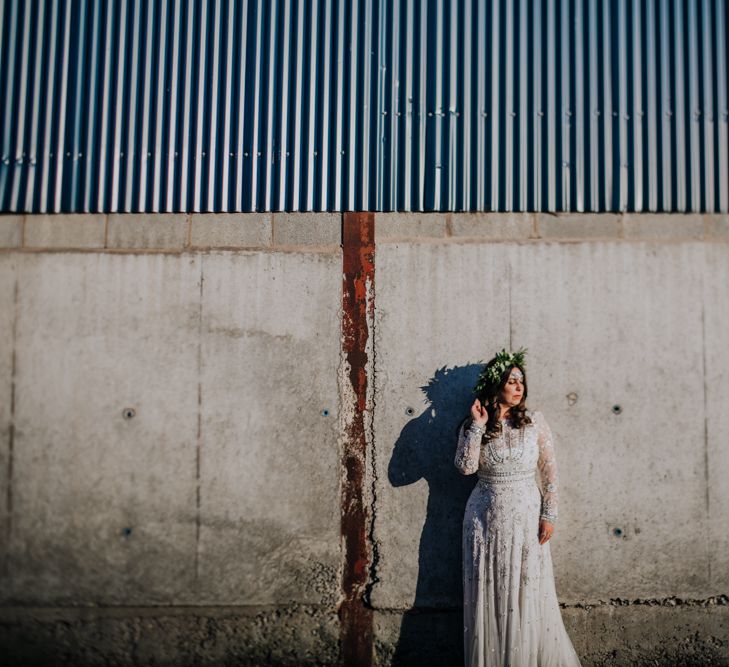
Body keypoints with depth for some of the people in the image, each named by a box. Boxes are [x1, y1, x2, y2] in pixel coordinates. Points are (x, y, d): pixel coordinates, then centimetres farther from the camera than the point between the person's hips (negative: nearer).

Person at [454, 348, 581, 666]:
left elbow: (549, 472, 0)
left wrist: (549, 515, -4)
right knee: (489, 592, 7)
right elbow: (465, 466, -15)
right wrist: (478, 426, -15)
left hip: (526, 516, 0)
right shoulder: (472, 425, -1)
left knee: (529, 592, 4)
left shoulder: (535, 421, -2)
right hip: (486, 518, 1)